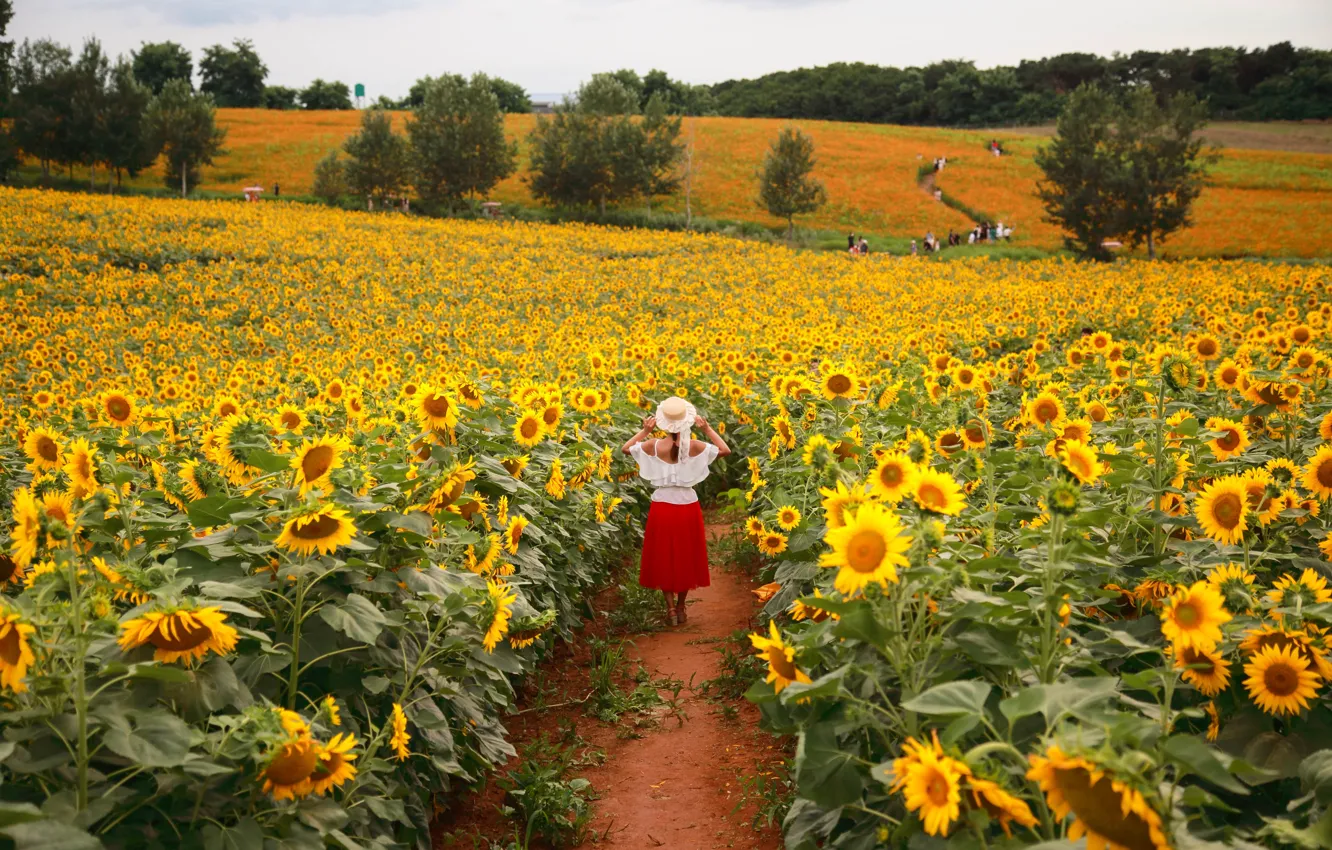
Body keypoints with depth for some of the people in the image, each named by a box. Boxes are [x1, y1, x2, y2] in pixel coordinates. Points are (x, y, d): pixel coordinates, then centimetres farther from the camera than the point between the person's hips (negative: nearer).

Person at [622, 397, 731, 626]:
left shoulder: (653, 446, -13)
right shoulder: (694, 447, -13)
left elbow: (626, 449, 5)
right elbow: (726, 450, 0)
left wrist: (645, 431, 6)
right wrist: (707, 429, 2)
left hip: (662, 506, 0)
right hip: (688, 507, 0)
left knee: (663, 558, 13)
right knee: (686, 558, 15)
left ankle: (670, 608, 8)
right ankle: (681, 608, 22)